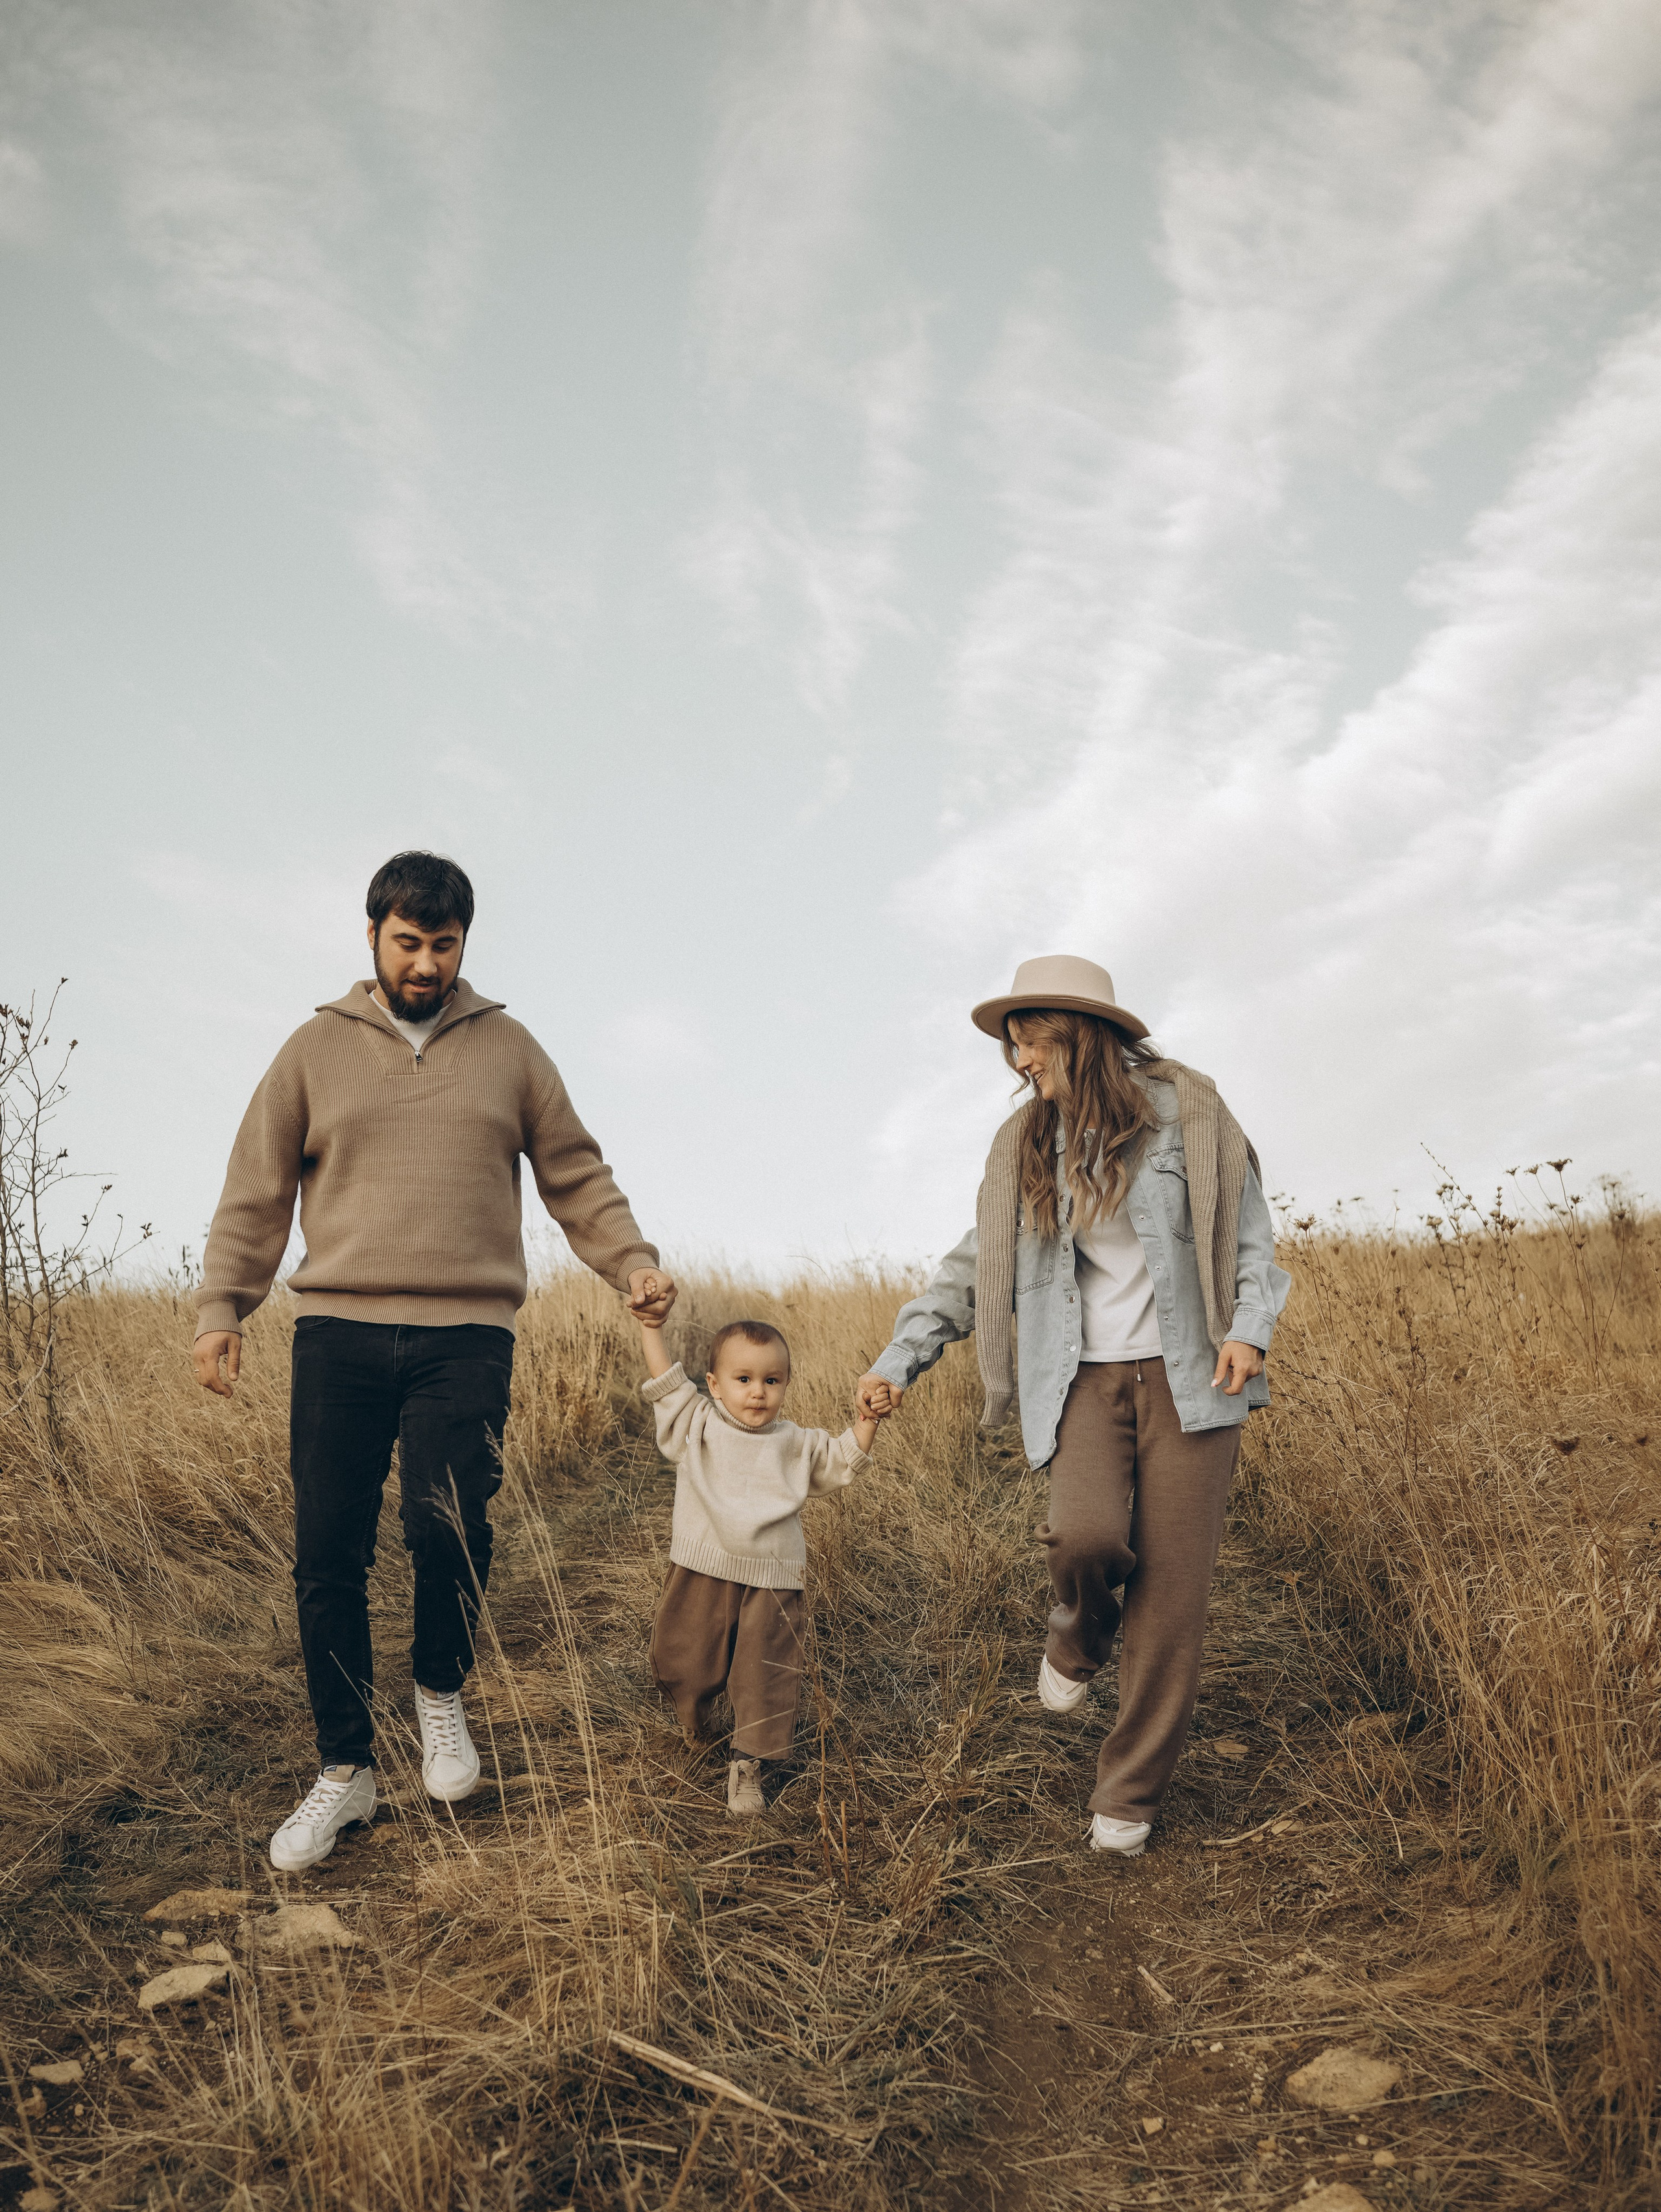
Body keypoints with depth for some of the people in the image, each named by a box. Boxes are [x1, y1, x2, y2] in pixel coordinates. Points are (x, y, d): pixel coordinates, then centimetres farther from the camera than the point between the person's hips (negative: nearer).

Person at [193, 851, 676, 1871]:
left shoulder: (509, 1048, 11)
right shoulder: (317, 1048, 10)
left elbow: (577, 1177, 12)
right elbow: (257, 1193, 10)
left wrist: (633, 1261, -2)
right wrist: (221, 1307, 0)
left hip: (468, 1336, -1)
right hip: (339, 1333, 1)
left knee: (449, 1524, -16)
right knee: (330, 1557, 1)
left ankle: (443, 1691, 16)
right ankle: (346, 1771, 18)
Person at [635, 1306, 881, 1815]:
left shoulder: (796, 1444, 6)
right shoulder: (697, 1425, 2)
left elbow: (843, 1461, 15)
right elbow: (667, 1383, 1)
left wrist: (867, 1420, 2)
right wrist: (651, 1329, -4)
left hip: (771, 1584, 0)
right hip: (702, 1577, 0)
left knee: (764, 1676, -1)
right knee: (686, 1660, 13)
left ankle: (747, 1763, 11)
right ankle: (693, 1722, 44)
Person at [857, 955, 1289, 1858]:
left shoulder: (1185, 1112, -1)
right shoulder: (1026, 1147, 8)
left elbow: (1250, 1235, 6)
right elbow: (973, 1267, 11)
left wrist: (1250, 1327, -11)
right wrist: (898, 1362, 2)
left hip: (1186, 1375, -1)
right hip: (1086, 1376, 2)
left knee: (1171, 1590, -3)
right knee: (1086, 1538, -24)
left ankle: (1128, 1798, 12)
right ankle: (1078, 1639, 13)